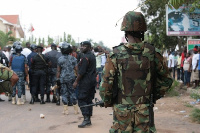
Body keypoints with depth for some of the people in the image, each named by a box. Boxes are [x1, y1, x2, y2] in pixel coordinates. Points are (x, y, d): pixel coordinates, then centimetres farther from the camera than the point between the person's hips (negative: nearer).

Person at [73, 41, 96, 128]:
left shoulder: (85, 57, -15)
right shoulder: (92, 56, 14)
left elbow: (82, 71, -19)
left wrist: (76, 81, -12)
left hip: (85, 82, -9)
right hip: (92, 81, 9)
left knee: (81, 100, -7)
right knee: (89, 100, 11)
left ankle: (86, 118, -15)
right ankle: (89, 120, 13)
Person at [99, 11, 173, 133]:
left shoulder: (116, 55, -9)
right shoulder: (153, 53, -4)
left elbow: (105, 87, -8)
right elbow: (166, 80, 6)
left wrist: (108, 102, 10)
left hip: (122, 112, -1)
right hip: (145, 112, 1)